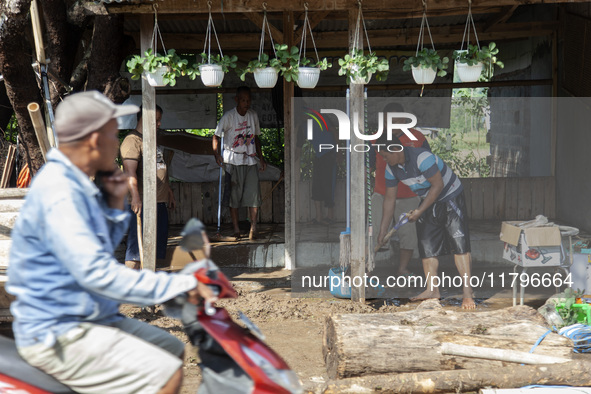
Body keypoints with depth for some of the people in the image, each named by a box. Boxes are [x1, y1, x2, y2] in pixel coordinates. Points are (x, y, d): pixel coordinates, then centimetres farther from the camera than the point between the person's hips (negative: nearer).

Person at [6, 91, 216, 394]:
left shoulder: (78, 185, 10)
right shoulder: (58, 193, -23)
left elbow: (102, 248, 21)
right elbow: (98, 273, -31)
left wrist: (115, 202, 4)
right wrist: (180, 285, -30)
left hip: (86, 318, 11)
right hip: (58, 336, -11)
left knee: (172, 350, 16)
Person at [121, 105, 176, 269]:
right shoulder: (132, 140, -10)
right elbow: (130, 172, -22)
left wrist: (170, 192, 29)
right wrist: (135, 197, -33)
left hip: (159, 202, 9)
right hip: (142, 203, -9)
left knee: (156, 242, 11)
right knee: (137, 243, -8)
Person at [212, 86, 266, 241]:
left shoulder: (253, 115, 8)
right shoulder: (228, 116, -6)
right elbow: (216, 136, -4)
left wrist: (260, 157, 14)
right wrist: (216, 154, -18)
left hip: (250, 159, 3)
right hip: (233, 160, -3)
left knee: (253, 192, -6)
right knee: (234, 193, 0)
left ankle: (253, 228, -2)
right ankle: (236, 229, 8)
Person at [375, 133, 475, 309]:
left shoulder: (422, 158, -30)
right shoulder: (391, 168, -5)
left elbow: (438, 185, -24)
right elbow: (389, 198, 4)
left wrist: (419, 211, -19)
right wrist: (382, 232, 5)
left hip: (451, 197, -8)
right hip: (428, 201, 8)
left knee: (459, 242, -14)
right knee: (426, 245, 1)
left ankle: (467, 291, -15)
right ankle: (432, 289, 8)